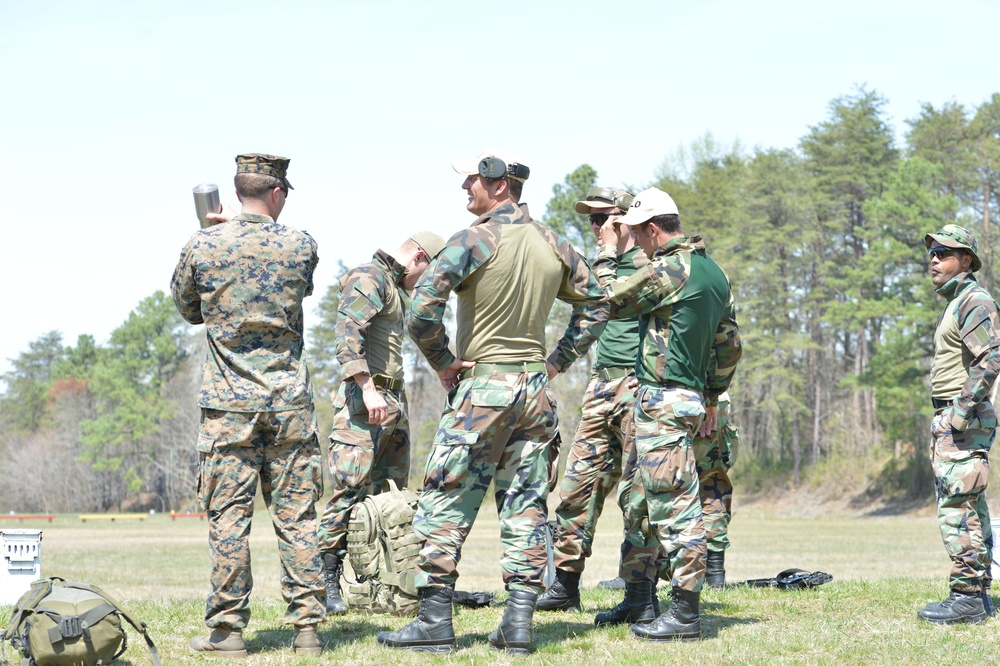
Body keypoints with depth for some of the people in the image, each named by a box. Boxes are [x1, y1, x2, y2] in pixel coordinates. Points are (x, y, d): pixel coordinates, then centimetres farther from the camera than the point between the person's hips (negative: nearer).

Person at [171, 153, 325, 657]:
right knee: (297, 516, 5)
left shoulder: (204, 245, -3)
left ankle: (227, 630, 4)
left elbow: (186, 305, 13)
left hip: (229, 402, -1)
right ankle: (307, 626, 6)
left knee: (229, 516, 2)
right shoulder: (300, 245, -1)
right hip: (291, 400, 1)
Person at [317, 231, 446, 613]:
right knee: (350, 492, -11)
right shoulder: (368, 278, -7)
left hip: (393, 403, 10)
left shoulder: (396, 287, 23)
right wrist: (367, 388, -28)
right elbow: (348, 332, -21)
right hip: (365, 402, -10)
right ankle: (325, 584, -9)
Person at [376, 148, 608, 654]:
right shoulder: (554, 246, 8)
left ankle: (434, 622, 0)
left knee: (446, 504, 0)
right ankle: (518, 624, 6)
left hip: (482, 385, -6)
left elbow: (421, 311, -20)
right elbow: (594, 305, 20)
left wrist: (443, 362, -7)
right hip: (535, 390, 6)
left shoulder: (474, 241, -11)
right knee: (526, 506, 8)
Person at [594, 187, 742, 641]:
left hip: (662, 399, -10)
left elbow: (611, 301, -4)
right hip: (690, 398, 10)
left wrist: (607, 253, 9)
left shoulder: (670, 268, -13)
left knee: (673, 507, -8)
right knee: (676, 506, 14)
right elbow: (730, 344, 20)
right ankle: (683, 602, 18)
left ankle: (684, 614, -7)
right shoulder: (713, 272, 16)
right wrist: (712, 398, 26)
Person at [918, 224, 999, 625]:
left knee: (957, 509, -13)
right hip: (951, 421, 11)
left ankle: (967, 596, -12)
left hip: (962, 421, -11)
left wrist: (963, 410, -24)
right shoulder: (954, 303, 20)